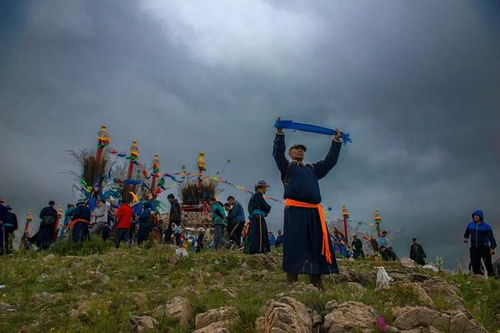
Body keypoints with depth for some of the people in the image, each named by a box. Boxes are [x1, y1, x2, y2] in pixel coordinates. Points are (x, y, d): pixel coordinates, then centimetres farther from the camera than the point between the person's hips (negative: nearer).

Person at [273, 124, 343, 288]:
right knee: (294, 245, -8)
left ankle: (316, 281, 6)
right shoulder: (286, 167, 17)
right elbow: (278, 153, 2)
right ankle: (292, 281, -9)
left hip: (314, 211, 5)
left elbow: (330, 160, 29)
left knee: (318, 245, 1)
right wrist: (280, 133, -6)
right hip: (295, 210, -5)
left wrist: (336, 141, 26)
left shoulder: (312, 169, 29)